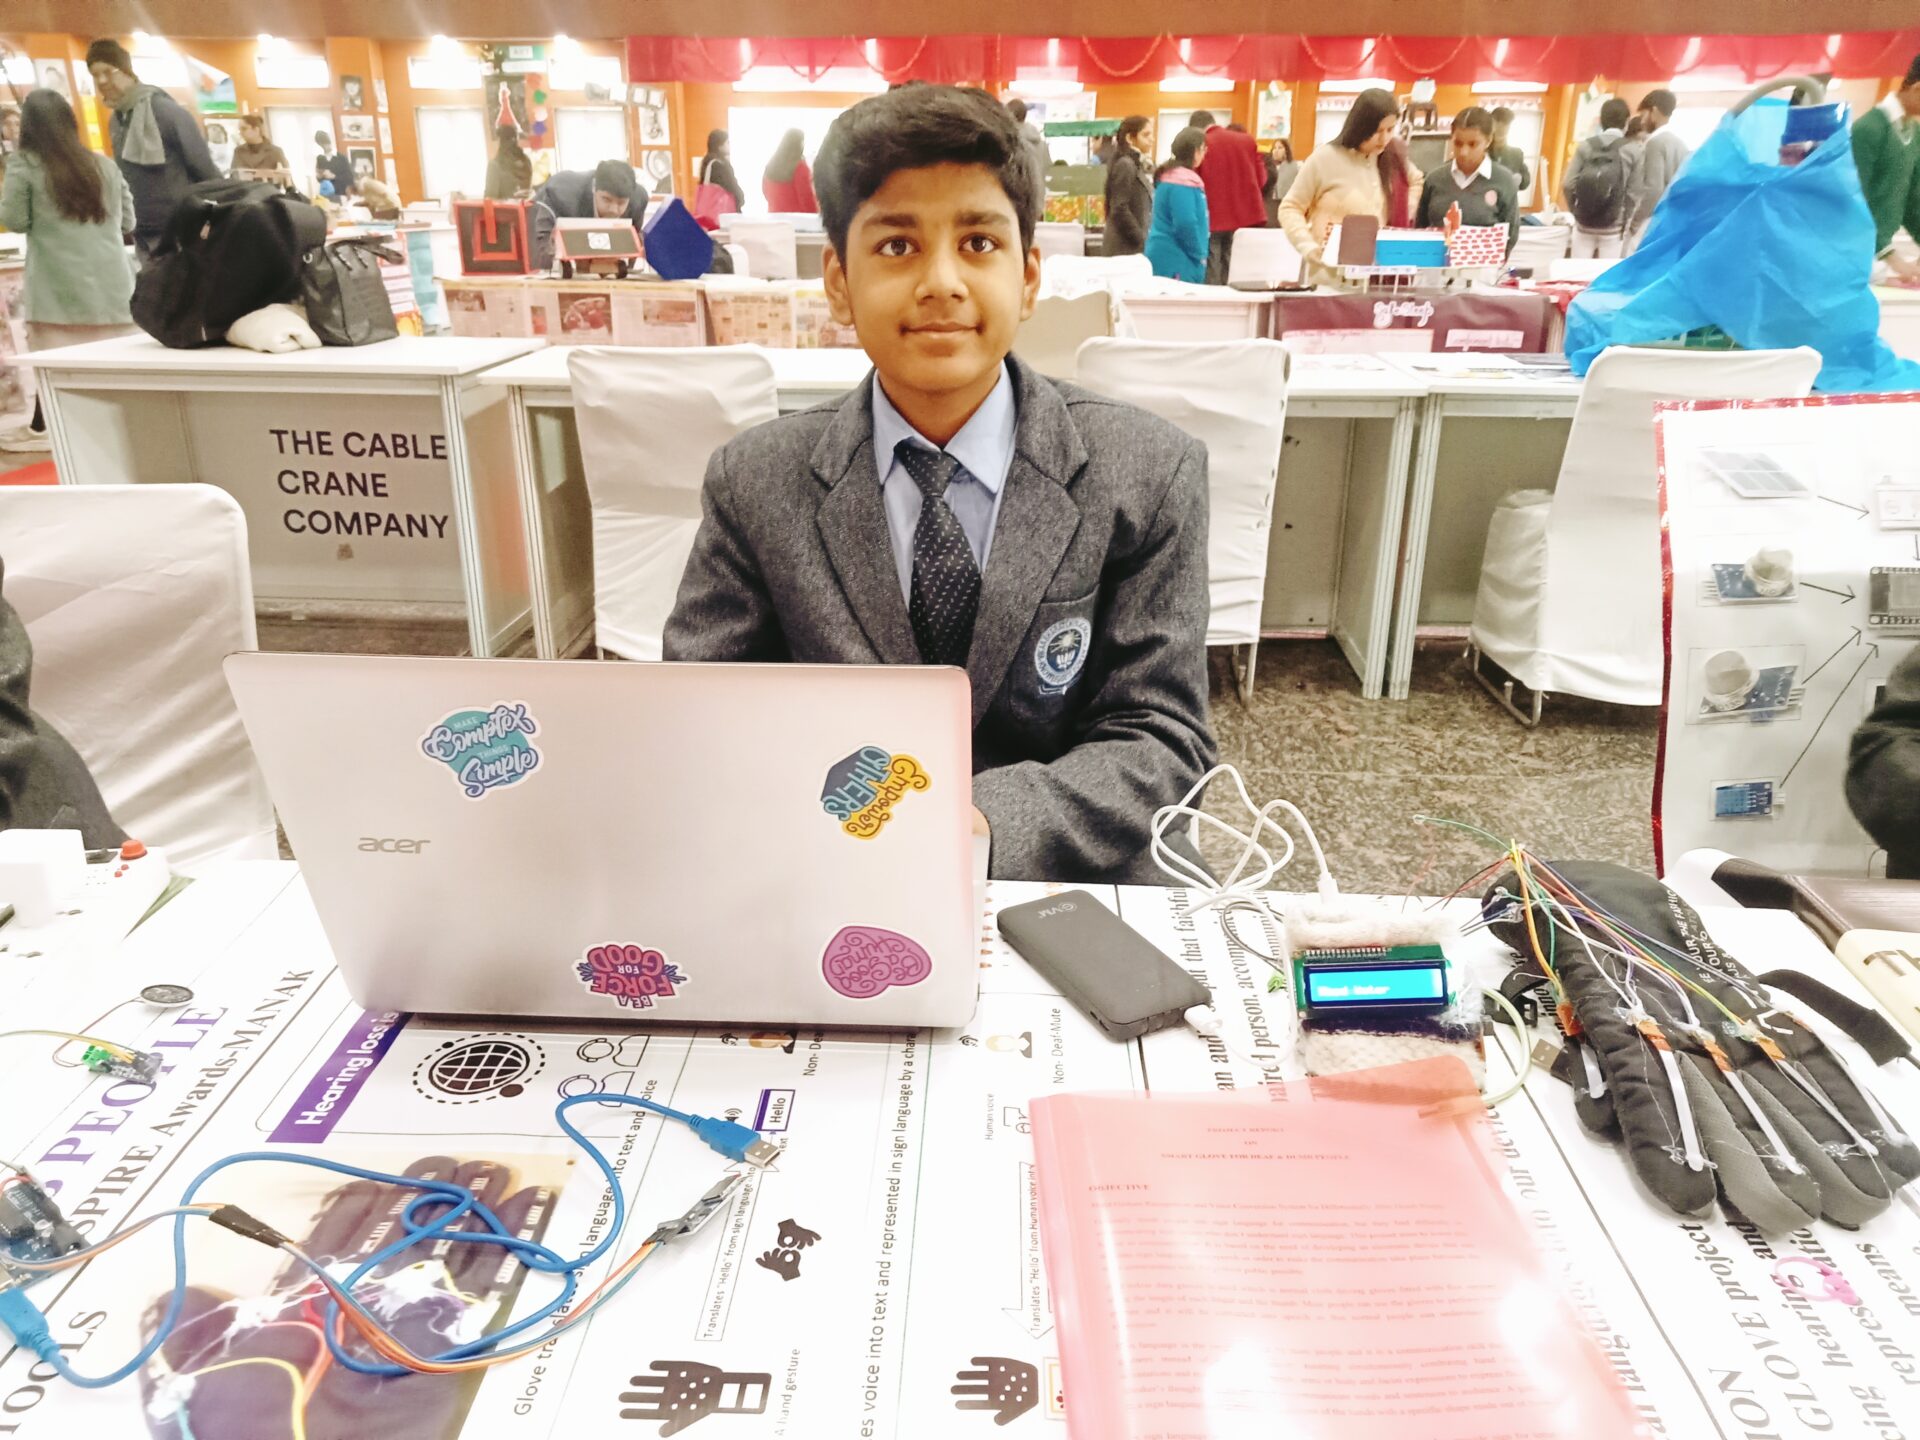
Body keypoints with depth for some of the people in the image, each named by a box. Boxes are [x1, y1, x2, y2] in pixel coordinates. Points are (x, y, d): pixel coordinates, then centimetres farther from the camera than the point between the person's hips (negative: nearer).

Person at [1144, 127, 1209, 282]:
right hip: (1176, 261, -10)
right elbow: (1186, 225, -23)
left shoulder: (1169, 176, 15)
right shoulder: (1183, 181, -16)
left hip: (1166, 257, 10)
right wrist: (1200, 255, -10)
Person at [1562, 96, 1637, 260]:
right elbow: (1632, 192, -9)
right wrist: (1625, 218, 6)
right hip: (1614, 226, -2)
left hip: (1584, 223, 2)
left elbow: (1568, 185, -4)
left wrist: (1577, 212, 10)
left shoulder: (1585, 146, 1)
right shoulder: (1632, 150, -4)